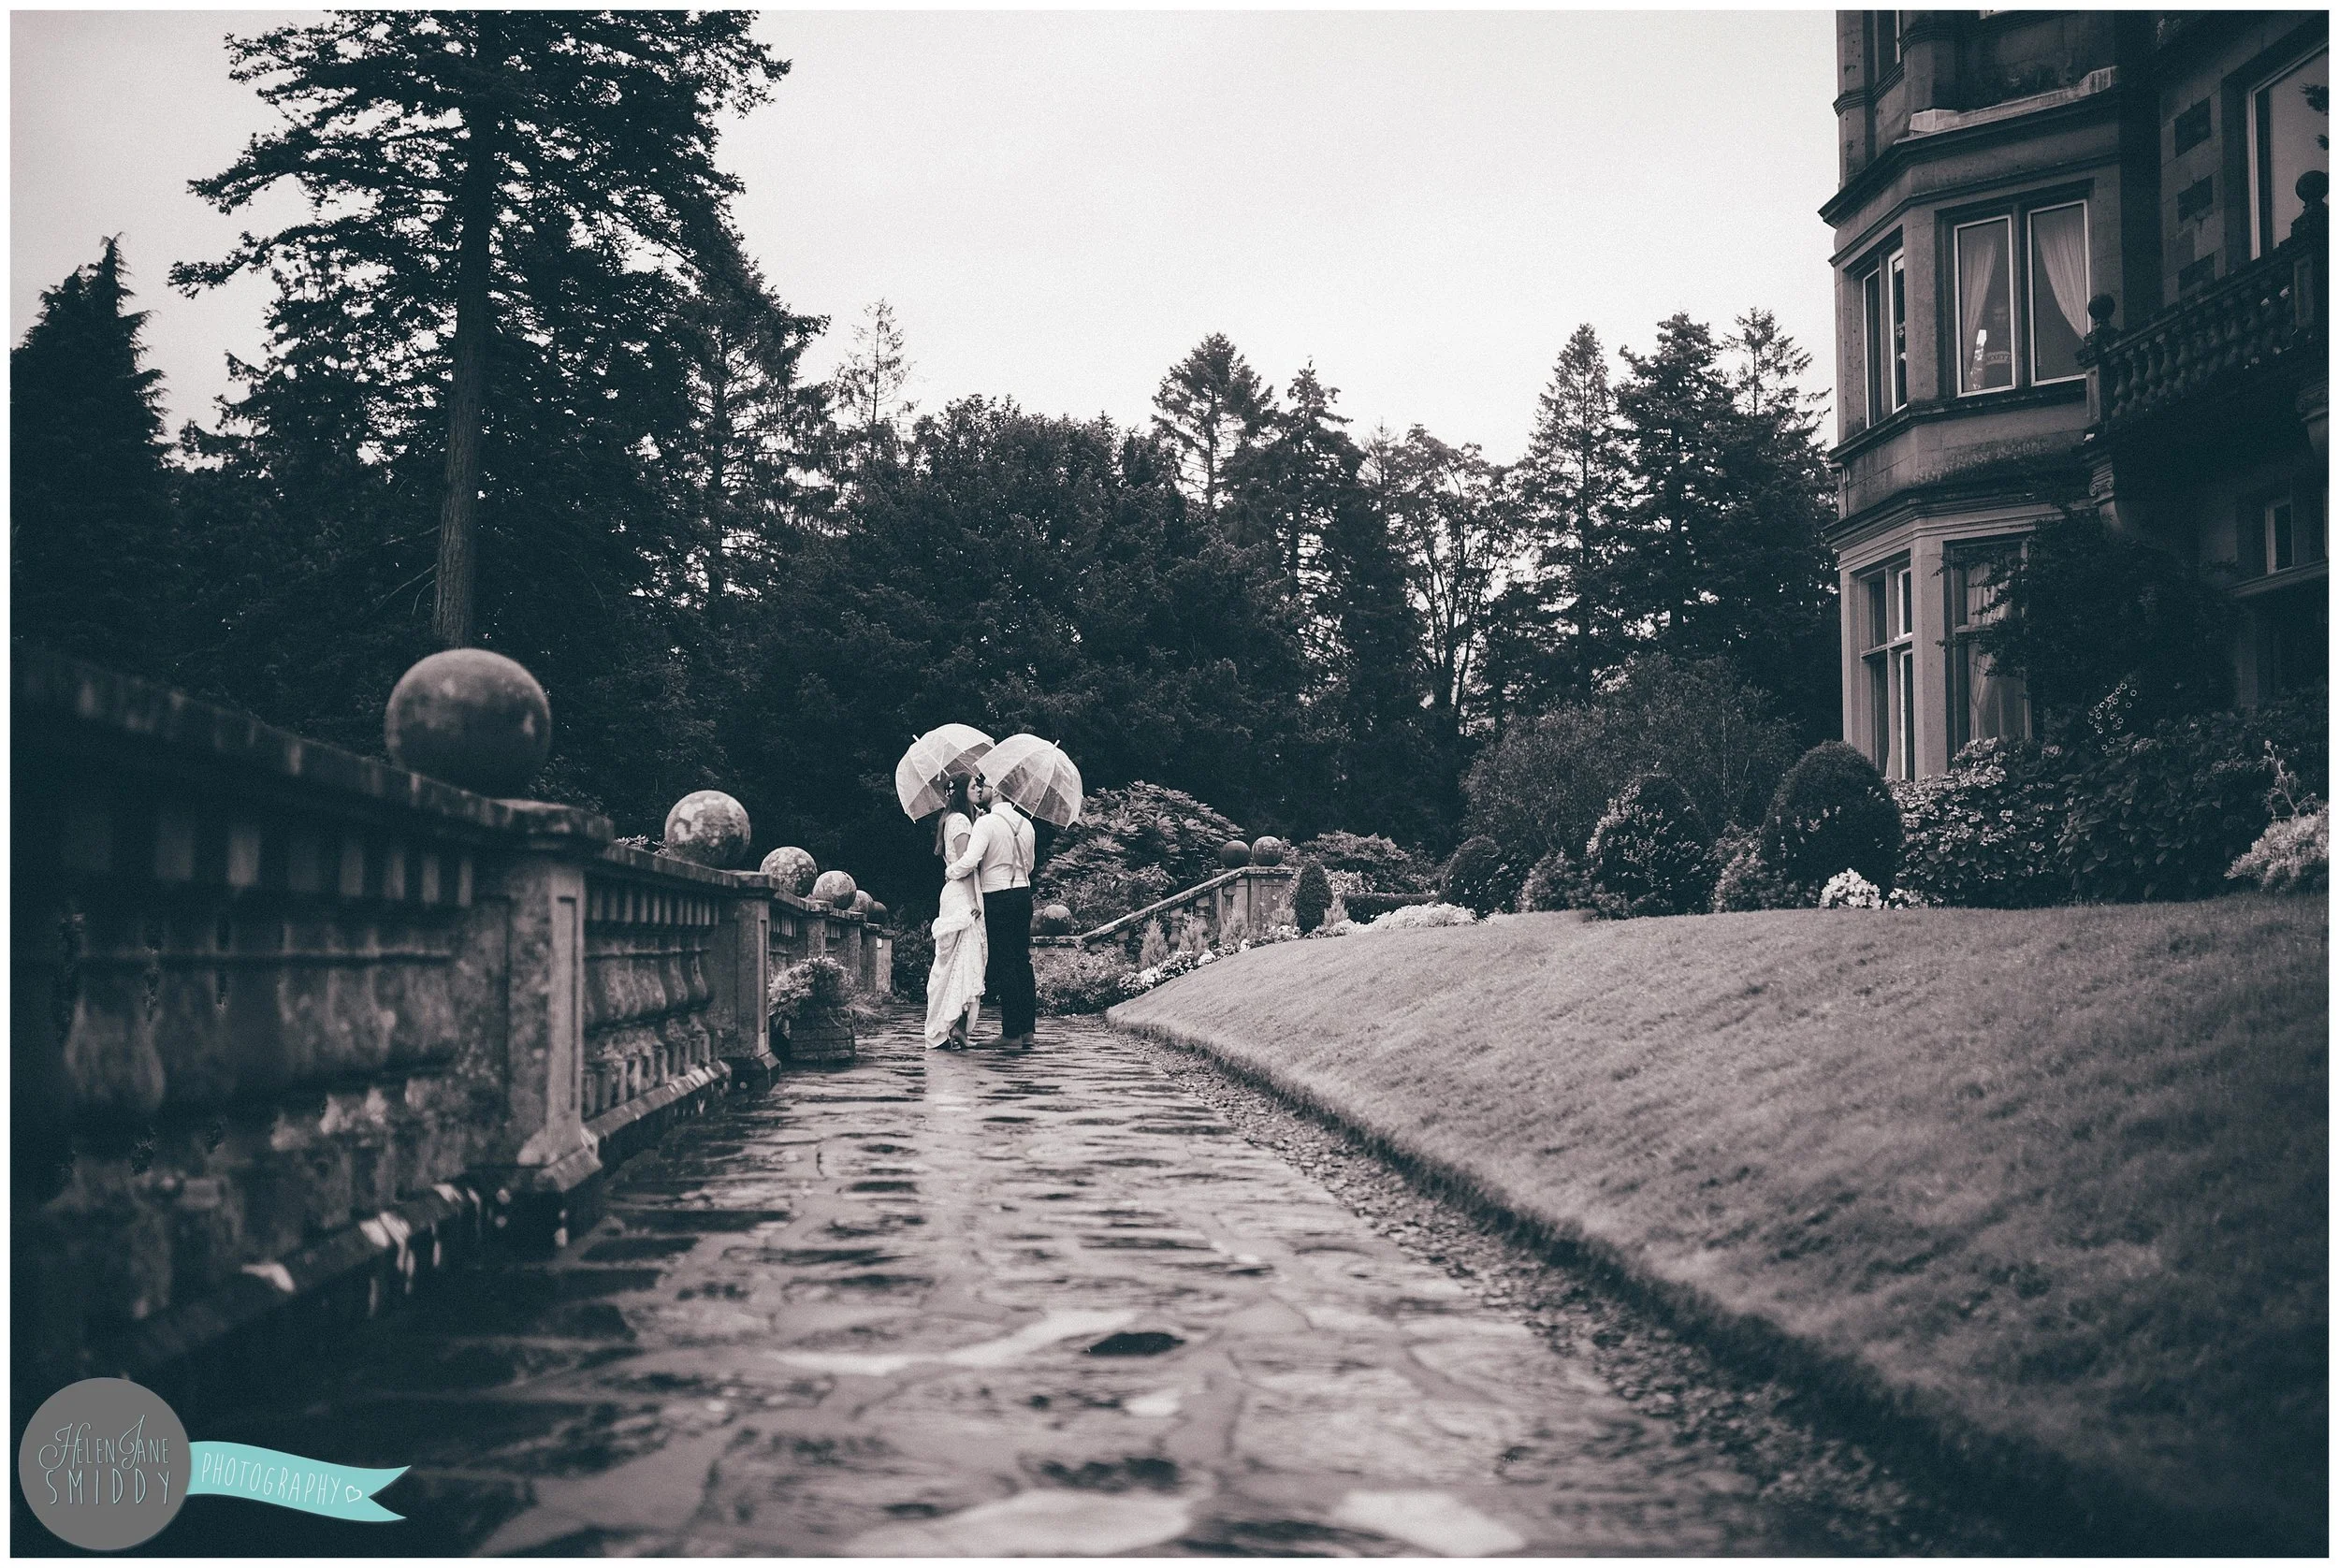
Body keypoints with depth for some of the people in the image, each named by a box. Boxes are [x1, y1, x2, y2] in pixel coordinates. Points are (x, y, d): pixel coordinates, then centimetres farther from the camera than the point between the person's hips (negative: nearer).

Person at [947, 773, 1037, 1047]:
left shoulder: (987, 823, -14)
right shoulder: (1025, 823, 10)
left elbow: (969, 861, -22)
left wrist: (951, 871, -4)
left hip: (997, 900, -7)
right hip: (1023, 894, 7)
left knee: (1003, 965, -4)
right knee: (1023, 961, 10)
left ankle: (1012, 1032, -3)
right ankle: (1027, 1029, 11)